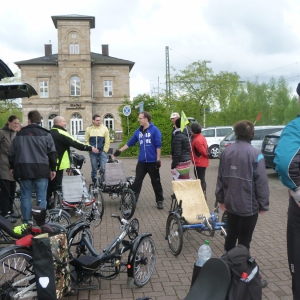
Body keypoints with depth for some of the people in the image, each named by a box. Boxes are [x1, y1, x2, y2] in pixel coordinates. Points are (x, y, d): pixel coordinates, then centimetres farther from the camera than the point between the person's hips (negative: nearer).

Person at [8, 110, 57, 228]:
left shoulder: (20, 134, 9)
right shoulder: (46, 134, 1)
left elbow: (12, 153, 14)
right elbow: (52, 153, 0)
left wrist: (12, 167, 25)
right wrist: (53, 169, 8)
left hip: (23, 169, 2)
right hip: (41, 169, -2)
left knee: (25, 197, 9)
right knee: (41, 197, 3)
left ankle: (26, 223, 12)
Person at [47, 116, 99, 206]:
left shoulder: (49, 133, 14)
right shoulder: (61, 133, -15)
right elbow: (75, 143, -21)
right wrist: (90, 148, -18)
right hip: (57, 164, -9)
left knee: (49, 185, 16)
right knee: (57, 185, -2)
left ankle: (46, 204, 23)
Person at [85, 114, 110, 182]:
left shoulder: (104, 128, 1)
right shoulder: (89, 129, 4)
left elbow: (107, 141, 1)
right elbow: (86, 141, 8)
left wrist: (105, 150, -3)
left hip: (102, 152, -1)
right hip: (93, 152, 1)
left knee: (103, 168, -6)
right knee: (94, 168, 8)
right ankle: (94, 181, 20)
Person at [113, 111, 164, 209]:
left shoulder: (155, 130, -8)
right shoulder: (138, 131, 8)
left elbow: (158, 145, -10)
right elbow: (130, 143, 14)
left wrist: (158, 159, -12)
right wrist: (119, 151, 11)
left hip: (152, 162, -4)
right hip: (141, 162, 5)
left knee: (156, 182, 7)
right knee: (137, 181, 6)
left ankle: (160, 201, 20)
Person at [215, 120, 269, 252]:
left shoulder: (226, 152, 1)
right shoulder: (255, 154, -16)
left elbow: (220, 177, 7)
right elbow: (261, 182, -16)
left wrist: (221, 198, 16)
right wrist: (263, 204, -6)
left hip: (231, 203, 6)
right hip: (249, 204, -6)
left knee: (231, 235, 21)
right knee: (244, 239, 6)